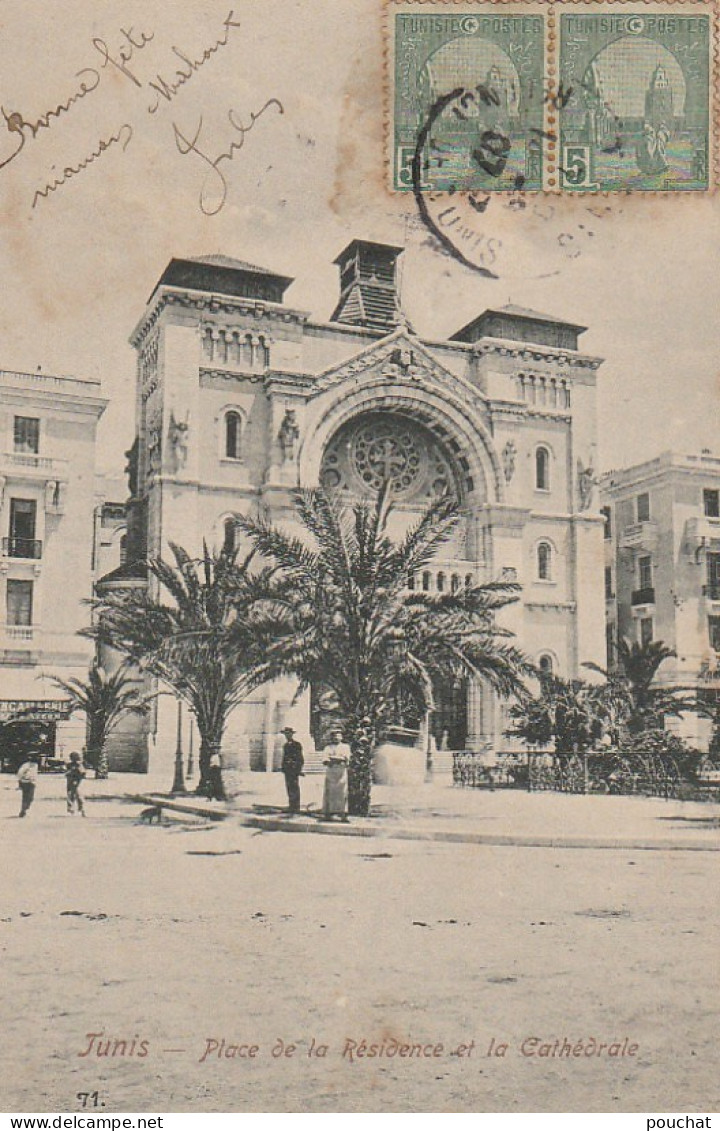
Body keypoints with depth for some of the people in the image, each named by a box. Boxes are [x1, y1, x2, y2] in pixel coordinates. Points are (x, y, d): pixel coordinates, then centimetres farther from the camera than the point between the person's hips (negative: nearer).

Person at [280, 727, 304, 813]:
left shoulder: (297, 744, -7)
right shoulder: (286, 745, 16)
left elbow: (300, 758, -10)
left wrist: (299, 769, -15)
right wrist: (282, 767, 18)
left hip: (294, 769, -8)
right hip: (287, 769, 8)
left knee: (294, 787, -9)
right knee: (289, 787, 9)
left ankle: (296, 807, -7)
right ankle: (291, 806, 15)